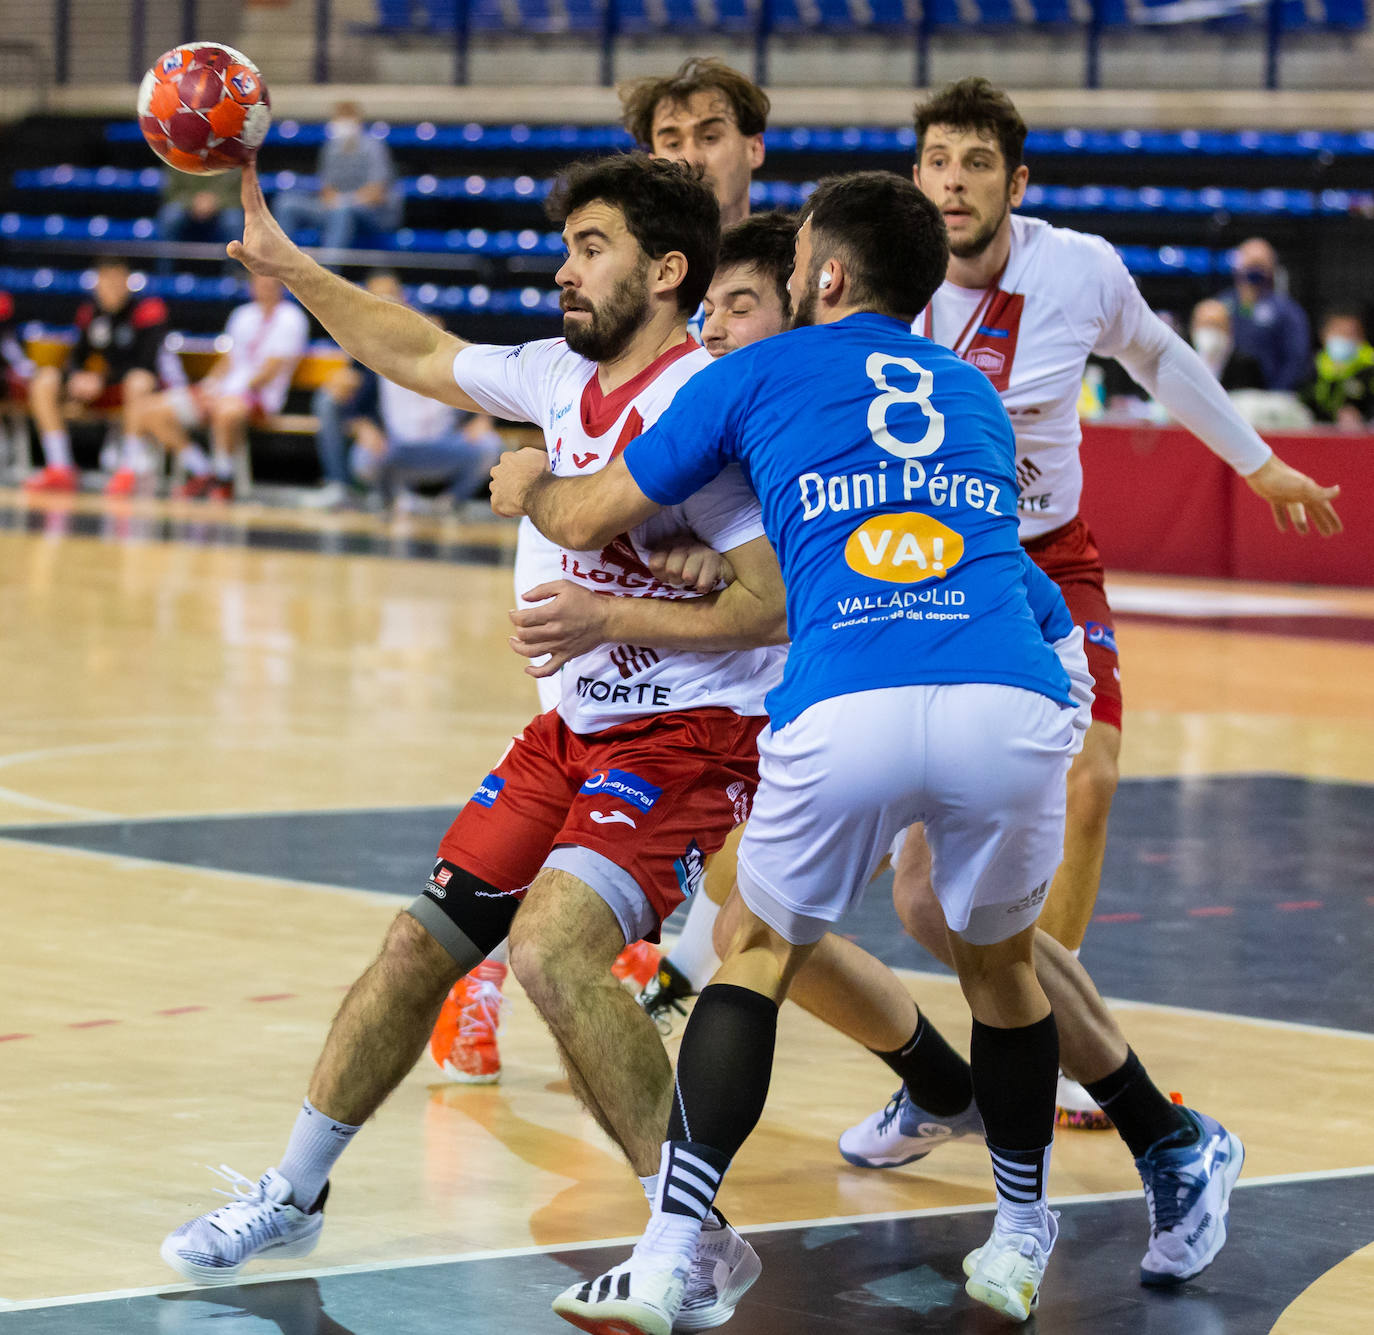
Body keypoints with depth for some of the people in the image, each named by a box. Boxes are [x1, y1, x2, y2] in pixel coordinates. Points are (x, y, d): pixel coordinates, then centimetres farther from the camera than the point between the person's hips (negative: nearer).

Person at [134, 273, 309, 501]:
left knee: (227, 411, -45)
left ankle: (223, 480, -20)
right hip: (221, 391, 8)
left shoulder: (290, 318, -3)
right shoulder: (242, 315, 19)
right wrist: (208, 386, 1)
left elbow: (271, 371, -11)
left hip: (258, 395, -7)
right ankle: (201, 474, 0)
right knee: (150, 412, -6)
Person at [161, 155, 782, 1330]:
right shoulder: (561, 378, 5)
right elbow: (420, 355, 23)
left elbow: (778, 606, -24)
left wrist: (605, 618, -27)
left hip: (691, 738, -9)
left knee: (552, 945, -28)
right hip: (578, 728, 9)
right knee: (425, 942, 12)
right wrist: (286, 264, 24)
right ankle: (294, 1194, 31)